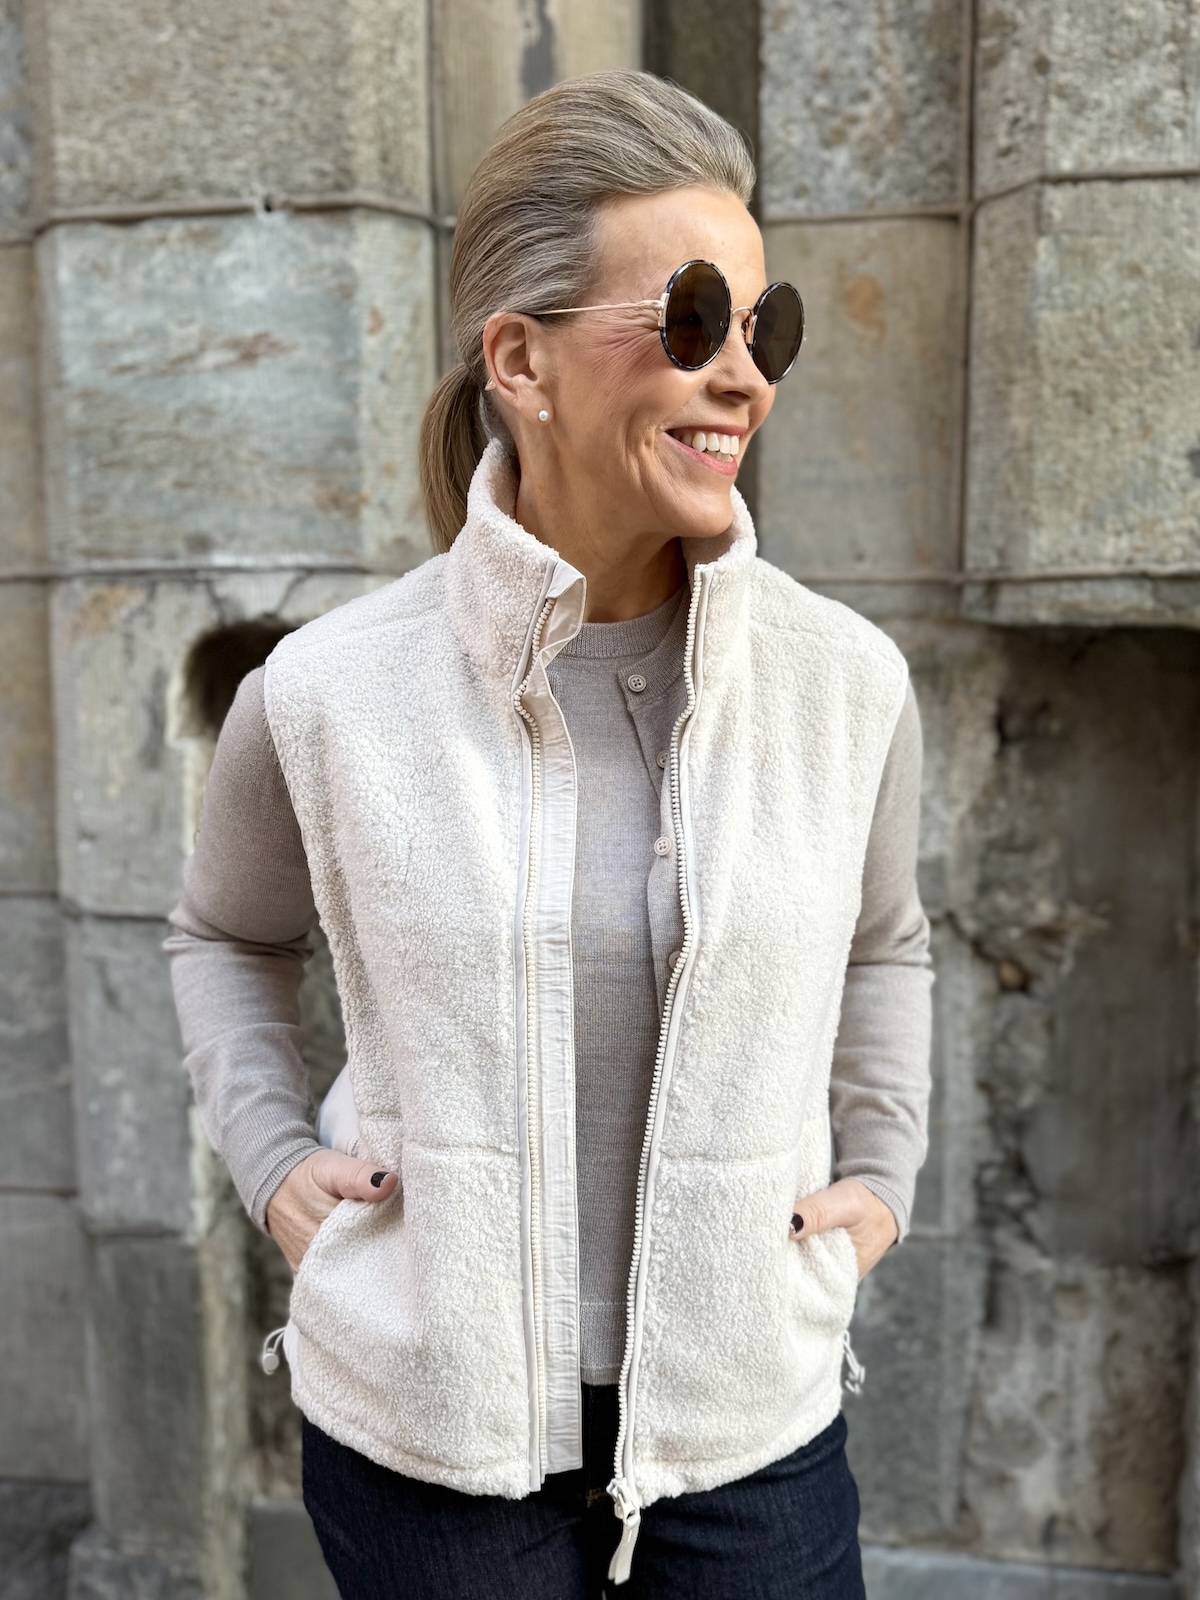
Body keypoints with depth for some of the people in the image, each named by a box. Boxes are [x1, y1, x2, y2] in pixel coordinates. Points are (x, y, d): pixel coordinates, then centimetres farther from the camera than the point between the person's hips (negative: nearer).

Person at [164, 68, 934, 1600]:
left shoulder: (847, 683, -8)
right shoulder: (325, 694, -12)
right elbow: (227, 938, 8)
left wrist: (879, 1173, 4)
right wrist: (271, 1159, -3)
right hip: (418, 1427, 0)